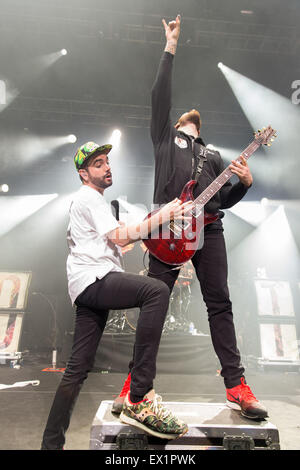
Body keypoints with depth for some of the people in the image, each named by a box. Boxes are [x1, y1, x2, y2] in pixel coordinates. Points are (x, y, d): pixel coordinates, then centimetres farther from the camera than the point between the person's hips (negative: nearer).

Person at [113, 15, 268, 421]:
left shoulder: (212, 155, 30)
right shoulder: (165, 136, 23)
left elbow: (224, 200, 23)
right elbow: (160, 95, 13)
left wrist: (244, 183, 5)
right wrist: (171, 47, 17)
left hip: (208, 227, 3)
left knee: (219, 303, -1)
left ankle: (236, 386, 5)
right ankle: (136, 381, 5)